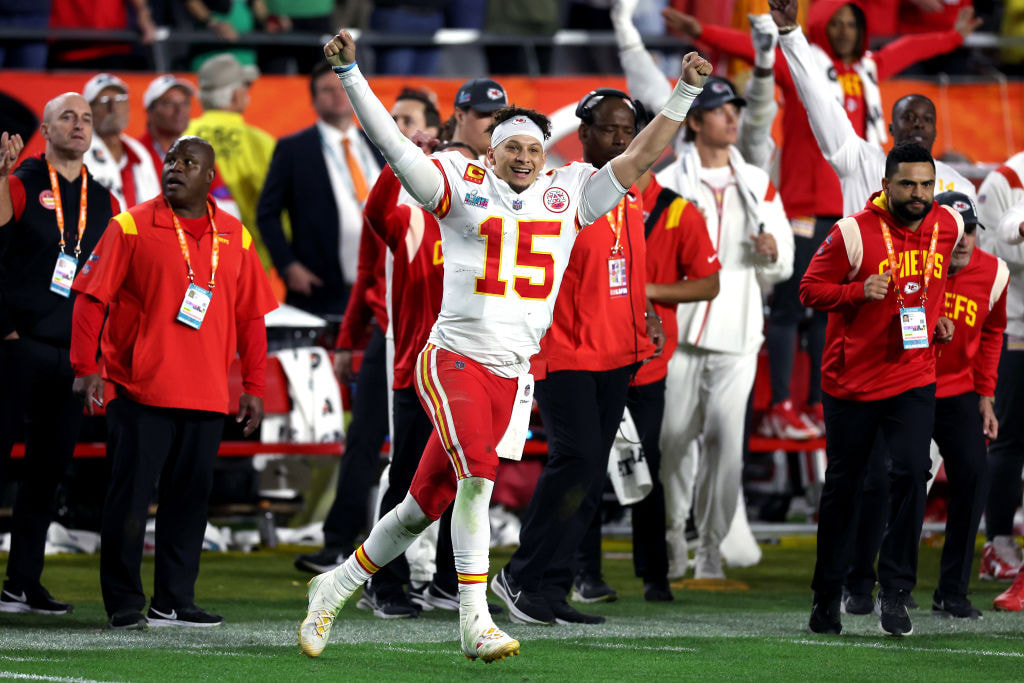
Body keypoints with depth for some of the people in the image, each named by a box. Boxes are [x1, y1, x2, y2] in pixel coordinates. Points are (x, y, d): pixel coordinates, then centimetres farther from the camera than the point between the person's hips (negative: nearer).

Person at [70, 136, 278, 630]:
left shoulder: (234, 236, 11)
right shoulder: (131, 227, 0)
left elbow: (250, 315, 16)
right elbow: (92, 298, -2)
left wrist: (254, 385, 12)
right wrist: (86, 368, -10)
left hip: (206, 398, 4)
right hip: (139, 390, -4)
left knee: (189, 497, 5)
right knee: (129, 496, -3)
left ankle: (174, 602, 13)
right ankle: (125, 603, 4)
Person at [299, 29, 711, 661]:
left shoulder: (567, 195, 12)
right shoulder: (462, 186, 2)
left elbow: (641, 158, 13)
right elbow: (391, 142, -3)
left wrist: (686, 94, 5)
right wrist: (350, 74, -12)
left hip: (514, 375, 4)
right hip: (455, 361, -4)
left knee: (426, 507, 7)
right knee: (477, 476, -23)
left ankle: (337, 586, 23)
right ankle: (475, 622, -21)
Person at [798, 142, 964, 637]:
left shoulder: (948, 226, 2)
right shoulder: (854, 233, -13)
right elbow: (810, 289, -8)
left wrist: (936, 317, 11)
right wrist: (859, 291, -23)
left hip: (913, 379, 2)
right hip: (852, 381, -2)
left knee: (911, 474, -15)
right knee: (842, 487, 8)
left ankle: (895, 591, -6)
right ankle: (827, 595, 22)